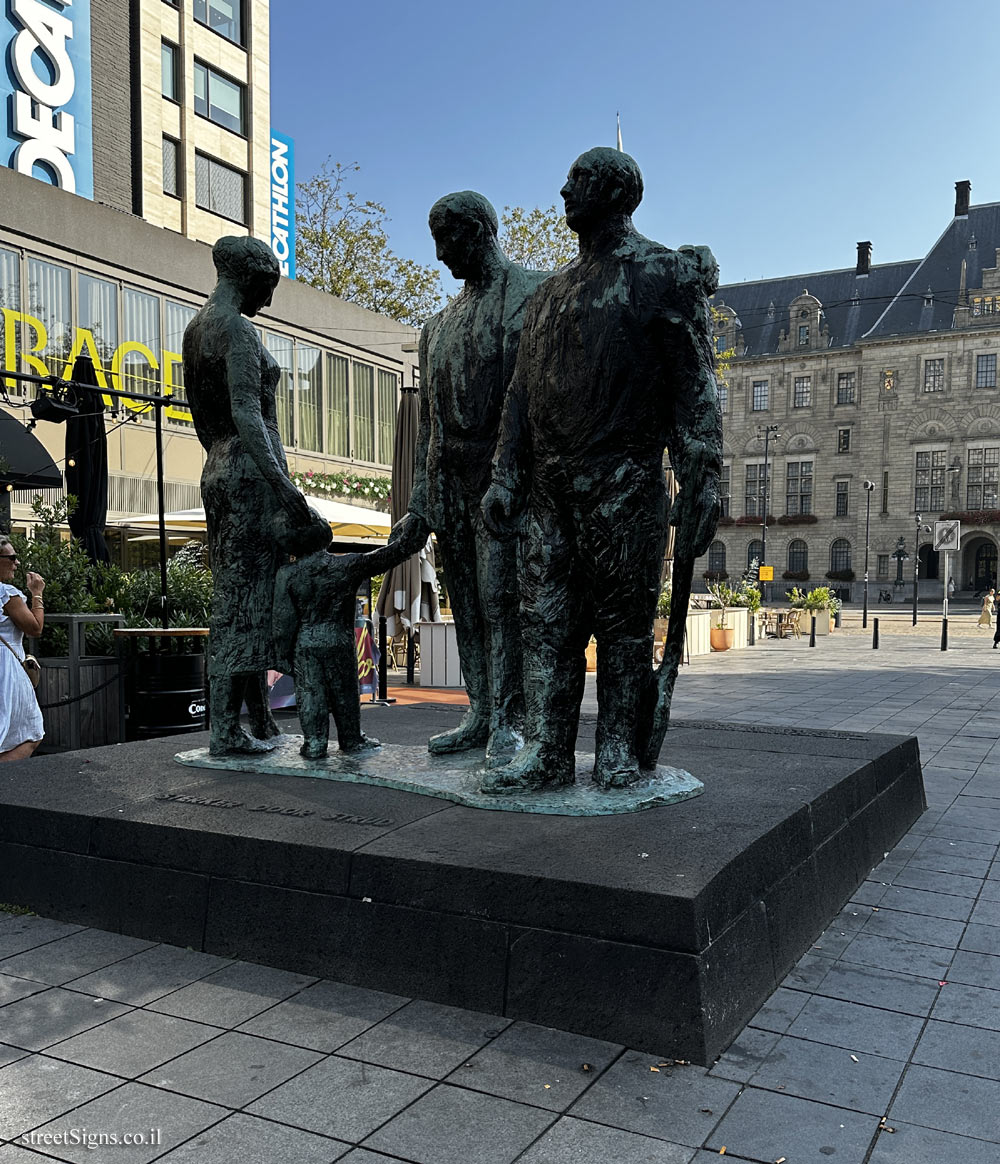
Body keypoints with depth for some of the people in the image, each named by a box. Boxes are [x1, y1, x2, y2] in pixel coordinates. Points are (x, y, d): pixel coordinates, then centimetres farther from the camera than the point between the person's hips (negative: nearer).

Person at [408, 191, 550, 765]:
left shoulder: (533, 293, 0)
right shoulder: (440, 324, 22)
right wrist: (421, 492, 13)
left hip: (500, 475, -7)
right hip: (451, 481, 7)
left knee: (501, 598, -9)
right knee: (467, 604, 7)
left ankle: (507, 722, -2)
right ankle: (480, 714, 14)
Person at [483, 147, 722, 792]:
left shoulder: (665, 276, 3)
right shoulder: (553, 291, 22)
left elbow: (697, 386, -5)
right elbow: (522, 391, 20)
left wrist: (702, 484, -14)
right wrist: (507, 477, 11)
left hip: (623, 479, -6)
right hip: (550, 485, 6)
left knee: (624, 622, -1)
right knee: (547, 619, 4)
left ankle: (620, 753, 8)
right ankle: (547, 751, 10)